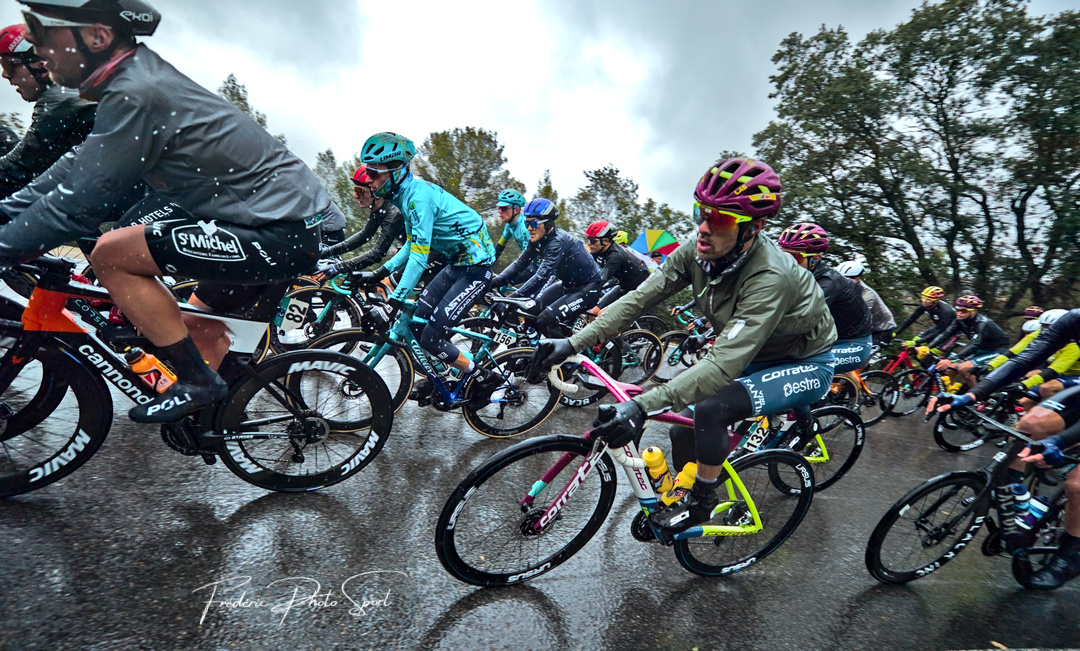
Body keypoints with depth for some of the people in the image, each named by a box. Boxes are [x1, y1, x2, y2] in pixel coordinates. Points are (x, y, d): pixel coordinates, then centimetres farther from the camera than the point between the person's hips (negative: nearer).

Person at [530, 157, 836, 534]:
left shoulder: (769, 278, -37)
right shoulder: (695, 254, -17)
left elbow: (723, 365, -43)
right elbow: (638, 299, -18)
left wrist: (642, 407, -52)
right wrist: (573, 343, -27)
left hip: (805, 365, -6)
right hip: (752, 357, 6)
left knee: (710, 410, -30)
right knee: (682, 425, -2)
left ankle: (700, 503, -2)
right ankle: (682, 492, 27)